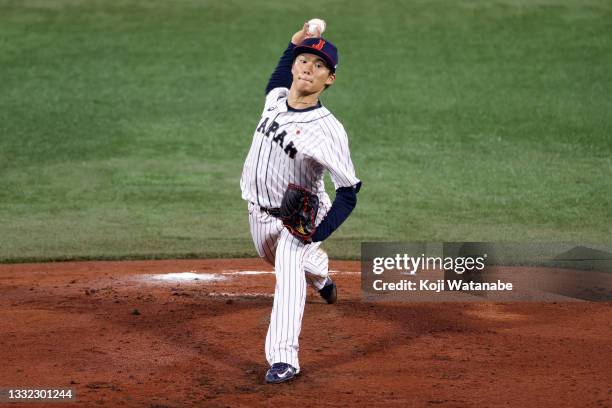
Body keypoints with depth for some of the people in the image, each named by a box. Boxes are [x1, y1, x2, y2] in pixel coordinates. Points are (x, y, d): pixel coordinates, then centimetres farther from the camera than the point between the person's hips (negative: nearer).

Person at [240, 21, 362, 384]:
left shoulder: (328, 130, -29)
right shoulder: (274, 98, -9)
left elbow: (349, 192, -29)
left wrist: (316, 233, -43)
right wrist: (293, 44, 6)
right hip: (259, 211, 7)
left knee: (289, 268, -30)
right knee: (277, 258, 30)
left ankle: (283, 358, -35)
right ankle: (319, 272, 63)